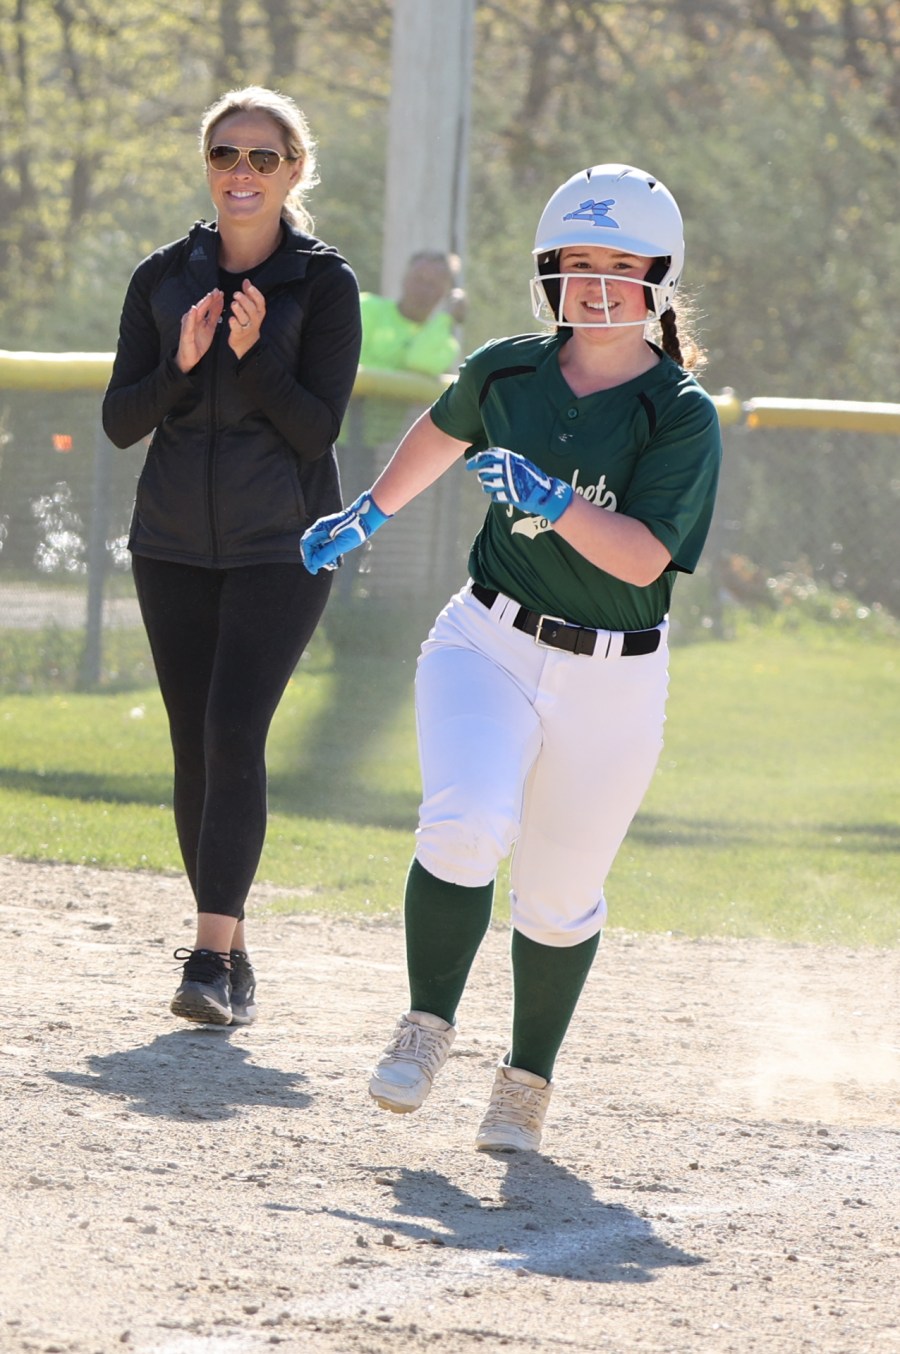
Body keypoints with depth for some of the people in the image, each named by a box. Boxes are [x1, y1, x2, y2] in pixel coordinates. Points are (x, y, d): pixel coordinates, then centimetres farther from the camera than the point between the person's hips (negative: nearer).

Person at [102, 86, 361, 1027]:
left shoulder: (324, 285, -5)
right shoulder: (163, 278, 5)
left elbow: (318, 427, -10)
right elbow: (119, 421, 2)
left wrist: (254, 355, -24)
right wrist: (182, 363, -16)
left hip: (281, 550, -4)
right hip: (174, 547, 4)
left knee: (234, 733, -17)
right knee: (195, 746, 4)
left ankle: (212, 958, -22)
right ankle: (230, 949, 14)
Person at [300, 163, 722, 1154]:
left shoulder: (683, 415, -10)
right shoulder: (506, 371, 1)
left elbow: (643, 558, -20)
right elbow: (443, 434, 25)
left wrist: (552, 499, -33)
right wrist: (370, 514, 34)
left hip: (612, 681, -1)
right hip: (489, 646, 1)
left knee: (559, 898, 7)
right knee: (464, 830, -23)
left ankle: (527, 1077, 29)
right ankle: (428, 1027, -2)